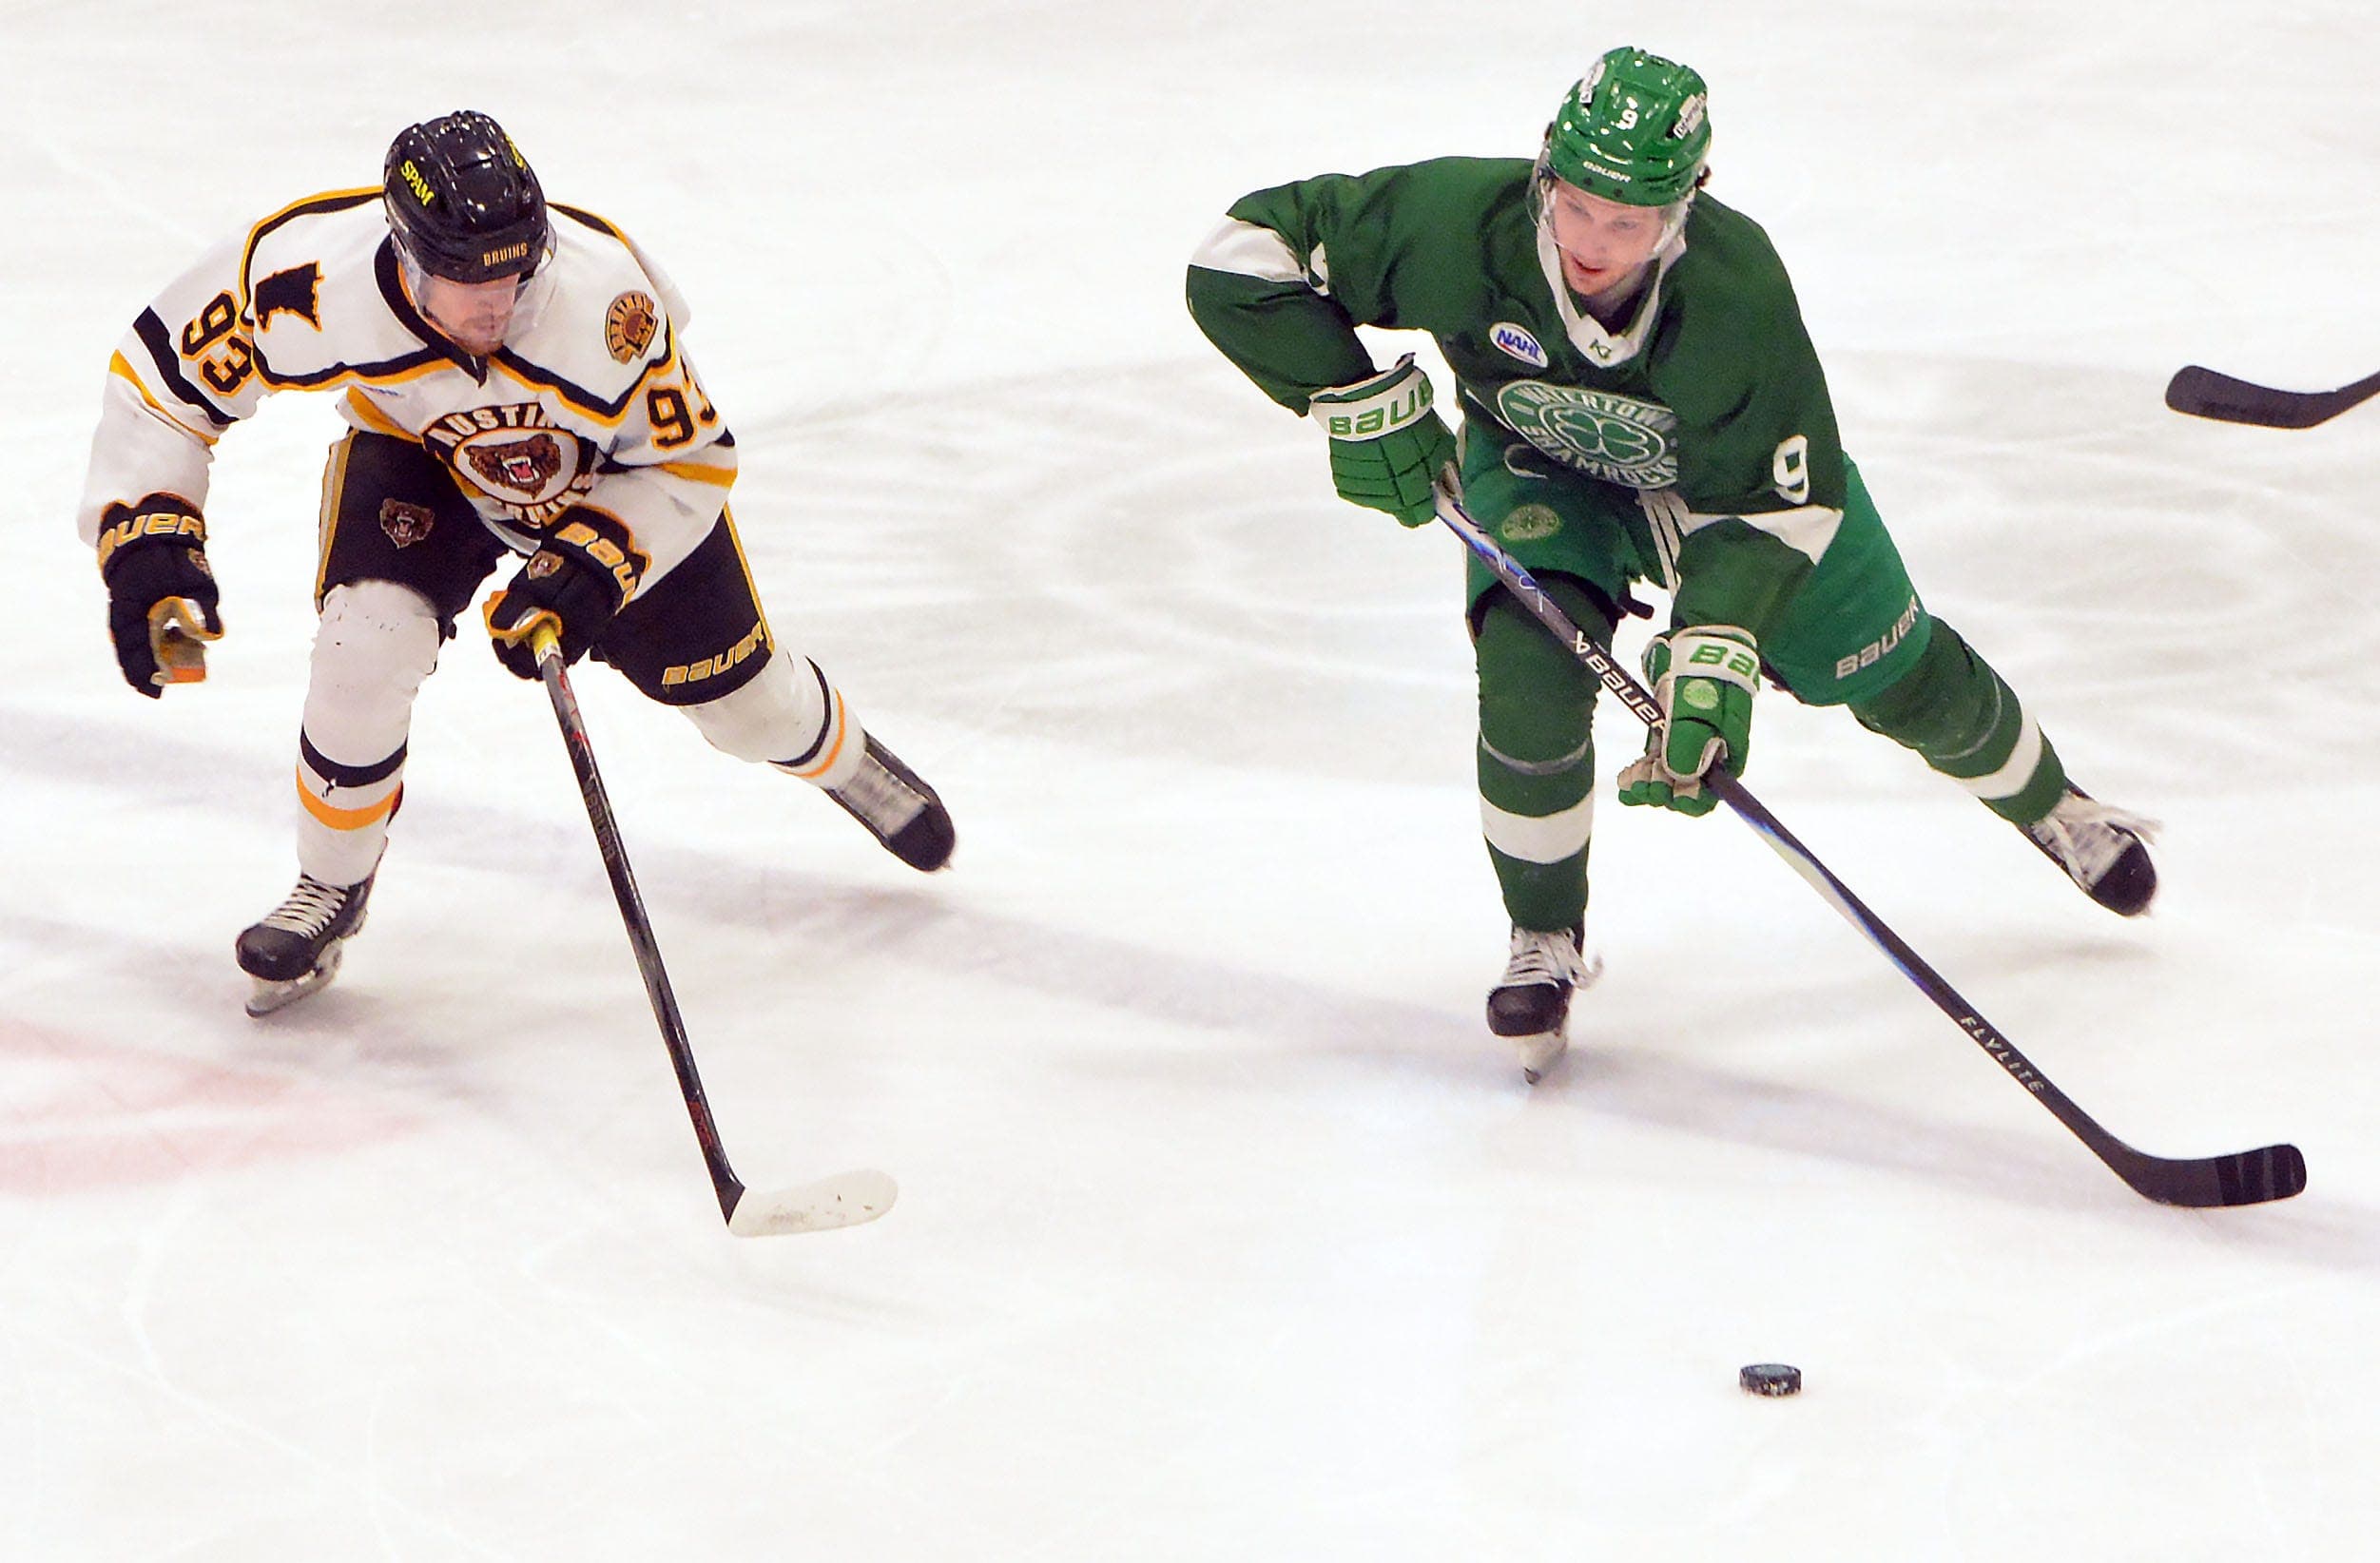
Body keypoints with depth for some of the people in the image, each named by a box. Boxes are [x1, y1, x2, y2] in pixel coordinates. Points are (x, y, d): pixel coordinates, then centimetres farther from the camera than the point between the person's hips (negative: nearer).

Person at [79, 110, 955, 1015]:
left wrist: (590, 567, -35)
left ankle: (845, 760, 48)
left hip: (616, 466, 0)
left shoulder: (603, 302, -40)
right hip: (416, 449, 0)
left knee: (734, 685, 10)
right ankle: (332, 888, 0)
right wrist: (146, 539, -32)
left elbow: (689, 462, -23)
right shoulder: (314, 280, -39)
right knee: (367, 642, -26)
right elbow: (163, 369, -23)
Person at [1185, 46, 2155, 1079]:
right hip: (1540, 465, 0)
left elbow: (1769, 499, -30)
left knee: (1897, 675, 9)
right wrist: (1359, 401, -33)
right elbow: (1241, 259, -30)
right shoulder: (1457, 222, -38)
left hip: (1731, 458, 0)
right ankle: (1546, 943, -2)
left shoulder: (1735, 287, -40)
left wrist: (1712, 653, -41)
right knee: (1531, 668, -26)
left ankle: (2048, 806, 43)